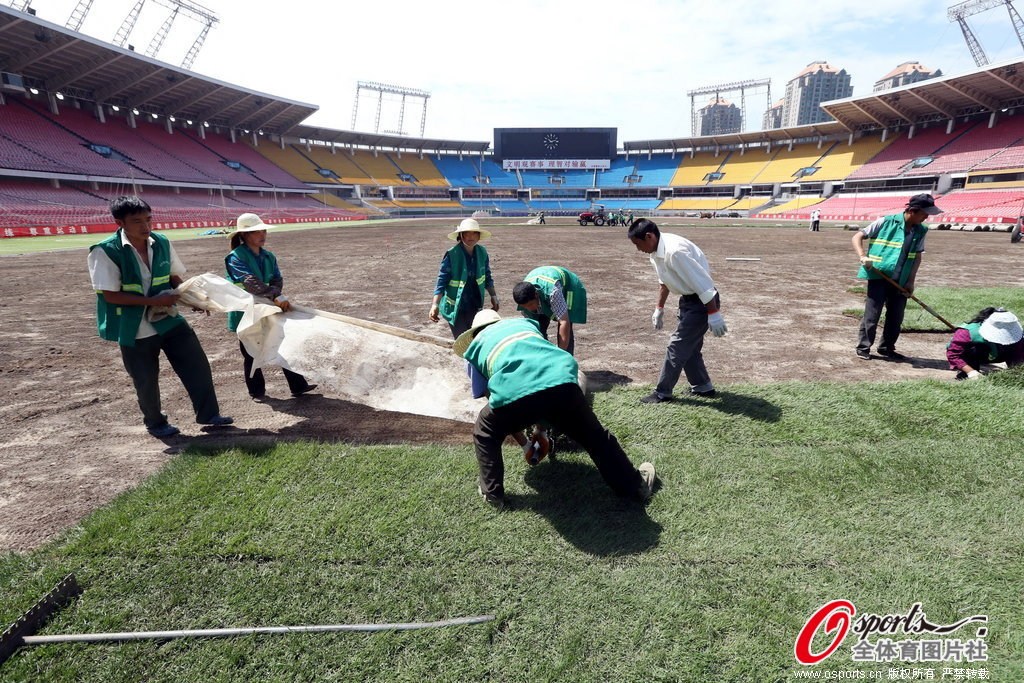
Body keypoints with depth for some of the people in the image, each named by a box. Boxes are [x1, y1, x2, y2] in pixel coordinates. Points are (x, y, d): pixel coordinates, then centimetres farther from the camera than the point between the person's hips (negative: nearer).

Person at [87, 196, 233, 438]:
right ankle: (155, 423, 31)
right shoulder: (105, 252, -16)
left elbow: (175, 277, 10)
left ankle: (208, 414, 15)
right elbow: (111, 295, -18)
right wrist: (153, 301, -24)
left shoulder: (162, 243, -2)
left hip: (169, 319, 4)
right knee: (146, 380, 9)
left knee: (197, 364, 2)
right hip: (135, 329, -4)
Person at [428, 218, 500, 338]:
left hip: (475, 305, 4)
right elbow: (442, 281, -16)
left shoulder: (482, 252, -2)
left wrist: (493, 296, 9)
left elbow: (487, 276, 11)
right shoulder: (451, 255, -16)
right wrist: (435, 304, -25)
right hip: (455, 307, -4)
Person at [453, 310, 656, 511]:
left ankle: (492, 494, 33)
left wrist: (523, 441, 46)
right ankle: (637, 485, 40)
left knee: (484, 434, 29)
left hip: (514, 393, -2)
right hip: (561, 382, 3)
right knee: (595, 436, 25)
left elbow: (489, 396, 34)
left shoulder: (475, 347, 32)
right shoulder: (523, 322, 38)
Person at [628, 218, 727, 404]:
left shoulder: (675, 251, -31)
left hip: (702, 302, -9)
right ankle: (702, 387, 33)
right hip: (689, 299, 9)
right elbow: (665, 281, 15)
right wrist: (659, 308, 19)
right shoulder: (656, 251, -2)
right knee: (689, 346, 18)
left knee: (678, 345, -3)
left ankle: (662, 393, 8)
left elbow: (702, 283, -29)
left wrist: (713, 315, -25)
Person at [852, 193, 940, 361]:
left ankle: (887, 348, 24)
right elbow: (857, 236, -4)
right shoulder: (886, 221, -7)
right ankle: (863, 348, 12)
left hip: (900, 281, 5)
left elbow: (917, 256, 12)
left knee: (896, 318, 10)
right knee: (871, 315, -1)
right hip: (879, 277, -5)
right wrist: (862, 256, -20)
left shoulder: (921, 230, 6)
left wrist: (911, 280, 4)